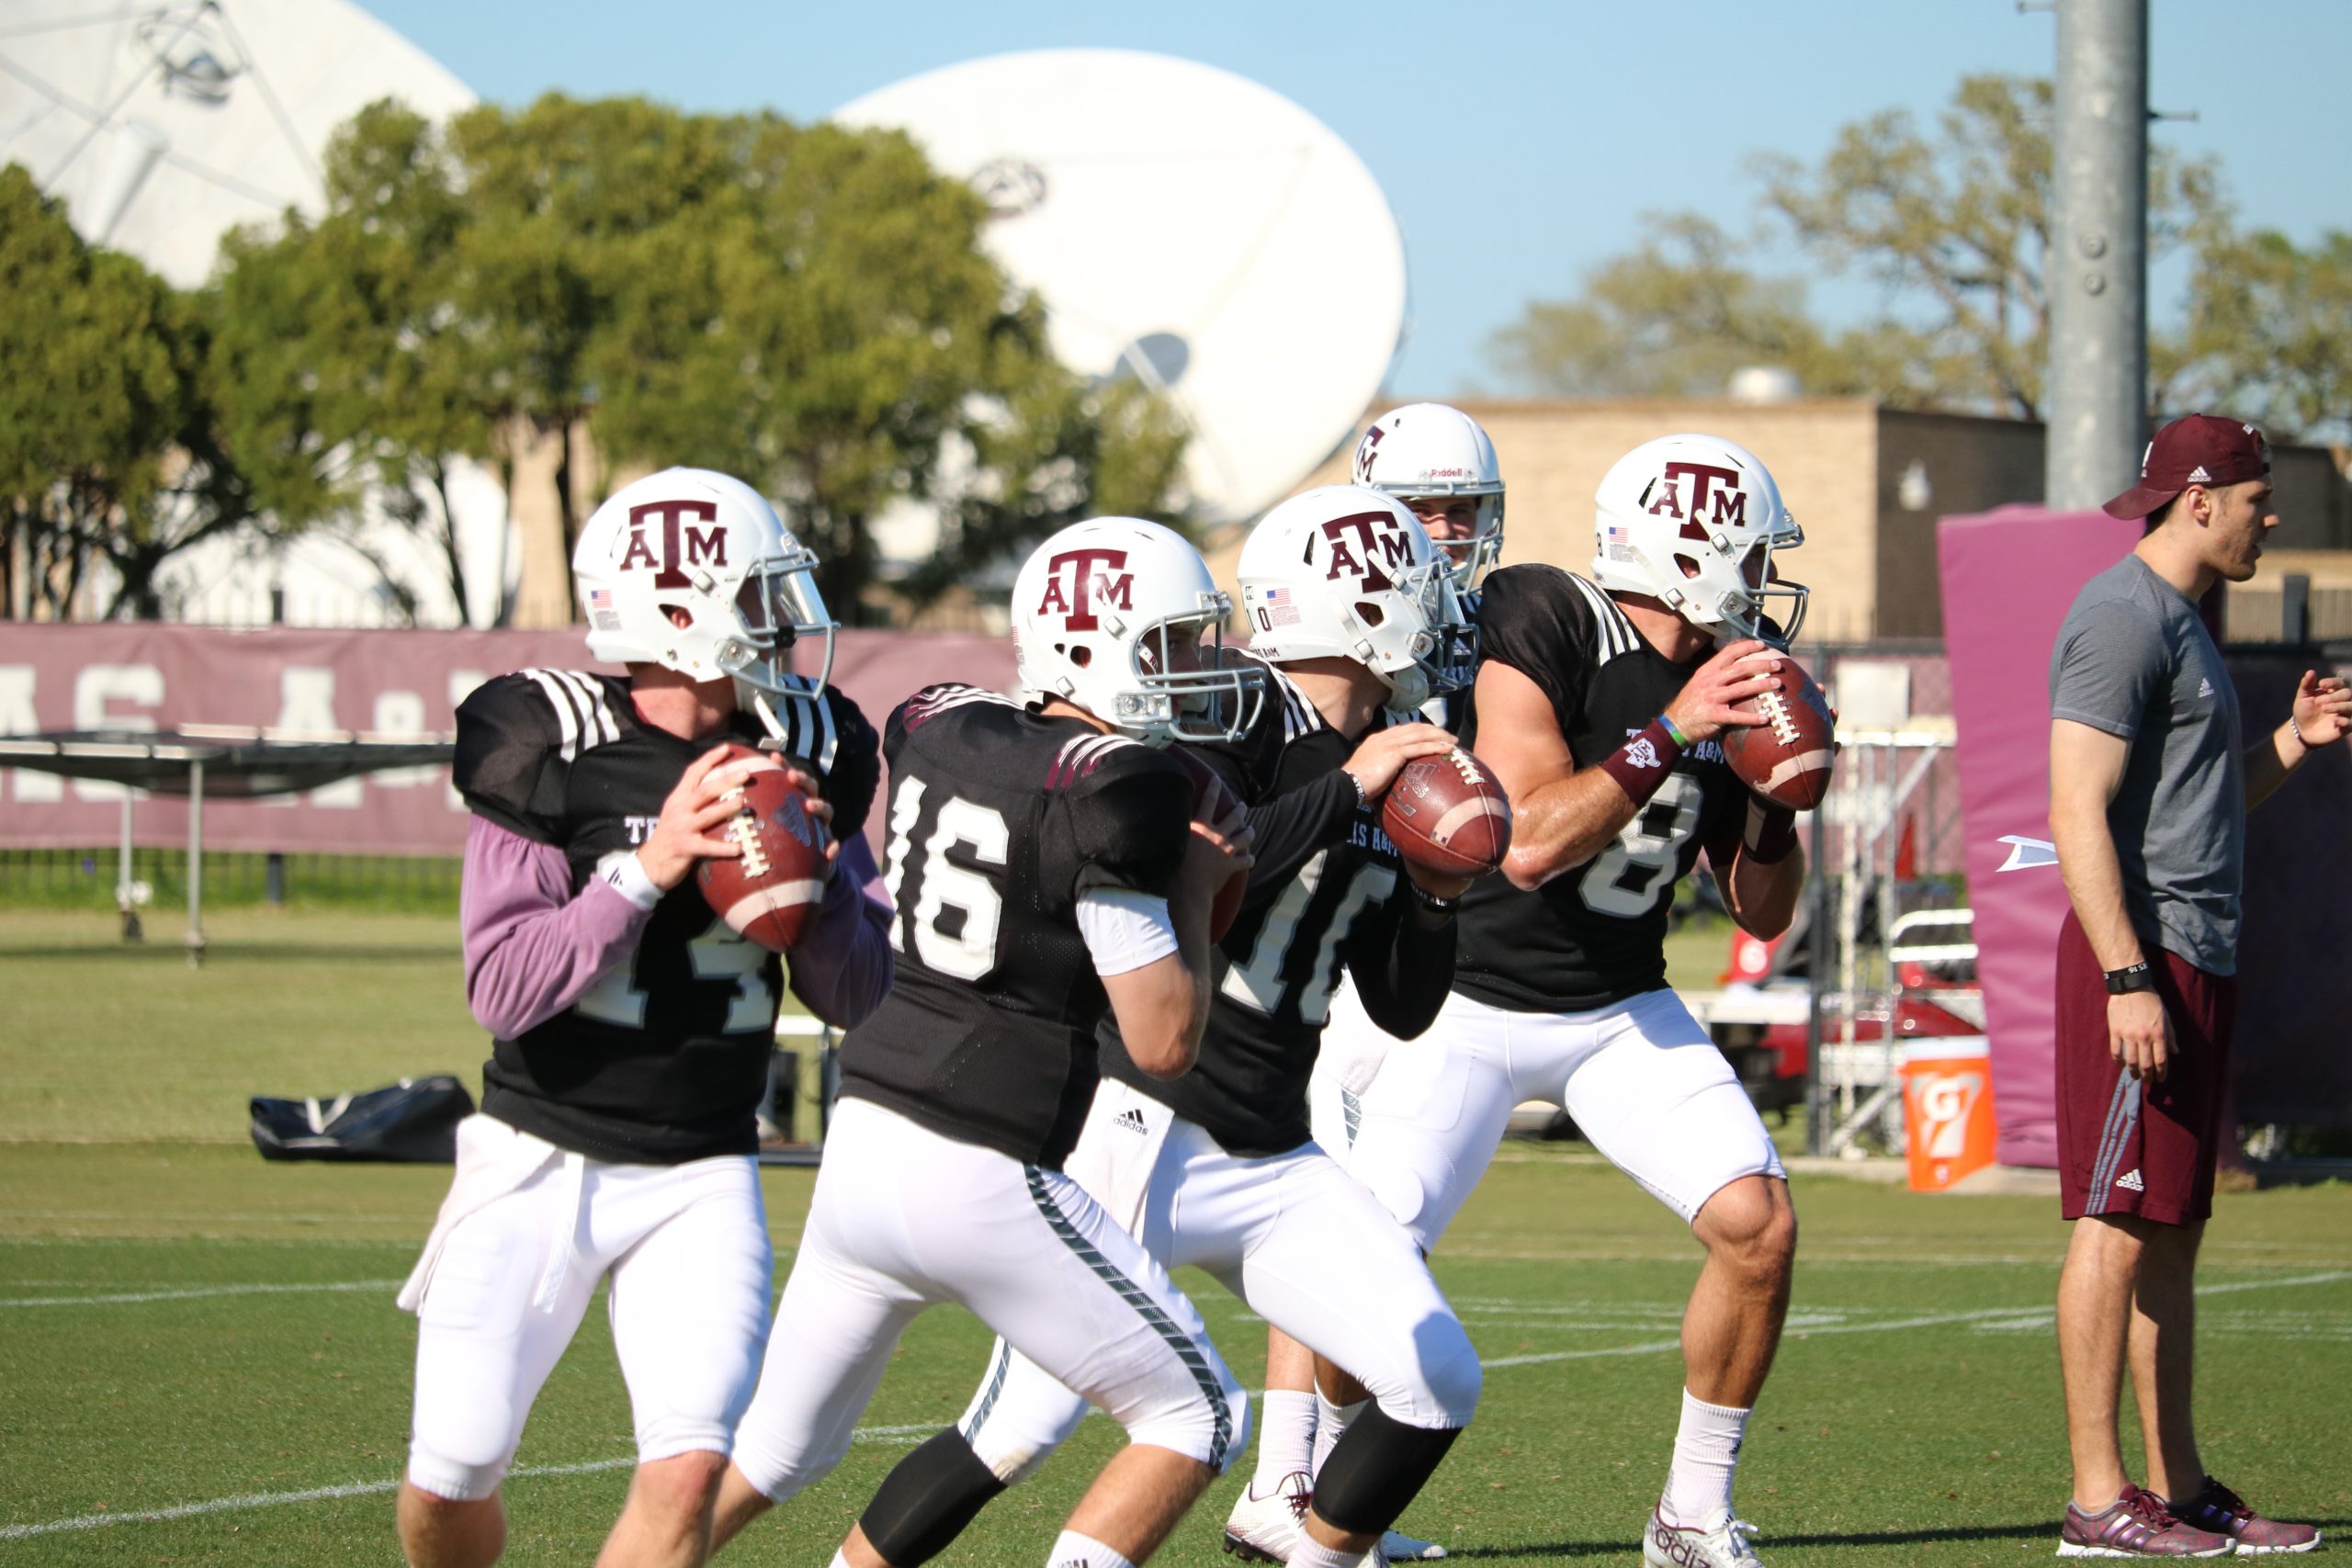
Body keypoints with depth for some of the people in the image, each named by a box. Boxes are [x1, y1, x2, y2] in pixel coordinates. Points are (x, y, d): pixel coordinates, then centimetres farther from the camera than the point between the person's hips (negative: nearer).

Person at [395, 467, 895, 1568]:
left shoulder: (801, 751, 0)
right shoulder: (552, 746, -12)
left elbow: (861, 997, 3)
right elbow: (502, 990, -17)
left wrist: (814, 875, -15)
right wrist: (648, 868, -25)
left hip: (701, 1177, 2)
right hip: (542, 1158, -2)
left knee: (688, 1467, -16)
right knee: (451, 1480, -1)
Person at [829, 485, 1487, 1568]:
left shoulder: (1393, 763, 10)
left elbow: (1403, 1011, 16)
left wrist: (1437, 897, -3)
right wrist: (1345, 791, -24)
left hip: (1269, 1155, 7)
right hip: (1142, 1130, -7)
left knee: (1436, 1384, -2)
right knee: (1018, 1429, -9)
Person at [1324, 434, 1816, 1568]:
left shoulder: (1732, 676, -1)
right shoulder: (1542, 622, -20)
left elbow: (1763, 915, 5)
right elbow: (1529, 845, -29)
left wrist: (1774, 796, -13)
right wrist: (1673, 732, -30)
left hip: (1621, 1009, 5)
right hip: (1474, 997, -5)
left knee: (1758, 1225, -12)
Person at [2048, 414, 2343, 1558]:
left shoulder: (2178, 621, 20)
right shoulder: (2124, 617, -12)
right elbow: (2079, 814, -19)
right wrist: (2129, 977, -24)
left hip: (2194, 959, 11)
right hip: (2141, 951, -11)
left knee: (2174, 1229, 11)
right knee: (2119, 1225, -9)